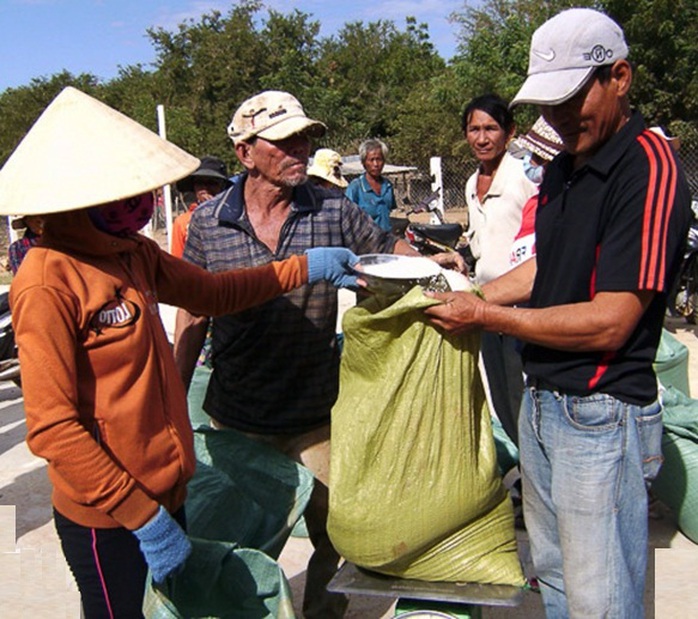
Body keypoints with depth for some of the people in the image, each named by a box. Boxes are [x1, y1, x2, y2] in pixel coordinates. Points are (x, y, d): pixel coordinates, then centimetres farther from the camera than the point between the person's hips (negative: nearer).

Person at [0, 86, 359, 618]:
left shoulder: (132, 252, 2)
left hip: (166, 491, 8)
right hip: (107, 520, -8)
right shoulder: (48, 283, -22)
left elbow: (212, 292, 17)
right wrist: (142, 515, -20)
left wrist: (303, 268, 13)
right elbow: (52, 427, -22)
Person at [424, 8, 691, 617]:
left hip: (602, 416, -8)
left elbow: (608, 323, -21)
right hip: (543, 402, 8)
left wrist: (485, 316, -15)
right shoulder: (563, 168, 11)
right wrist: (468, 294, 10)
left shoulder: (649, 166, -18)